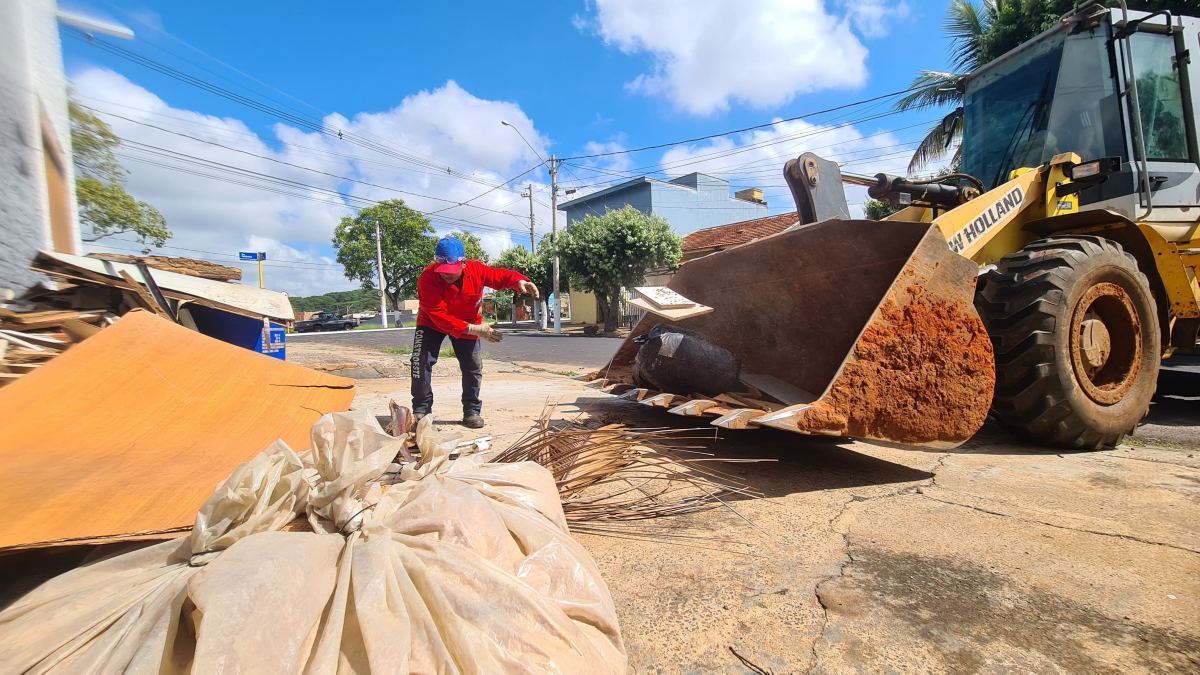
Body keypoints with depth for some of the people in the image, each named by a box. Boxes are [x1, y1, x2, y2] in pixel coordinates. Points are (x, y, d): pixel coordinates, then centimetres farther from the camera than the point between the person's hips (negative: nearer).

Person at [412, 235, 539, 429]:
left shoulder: (476, 269, -27)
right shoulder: (427, 279, -35)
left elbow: (500, 275, -14)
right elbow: (440, 317, -39)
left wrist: (519, 281, -38)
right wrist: (473, 329, -45)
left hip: (468, 323, 3)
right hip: (432, 323, -2)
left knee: (473, 366, 2)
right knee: (422, 361, -13)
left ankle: (472, 411, 16)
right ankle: (421, 410, 3)